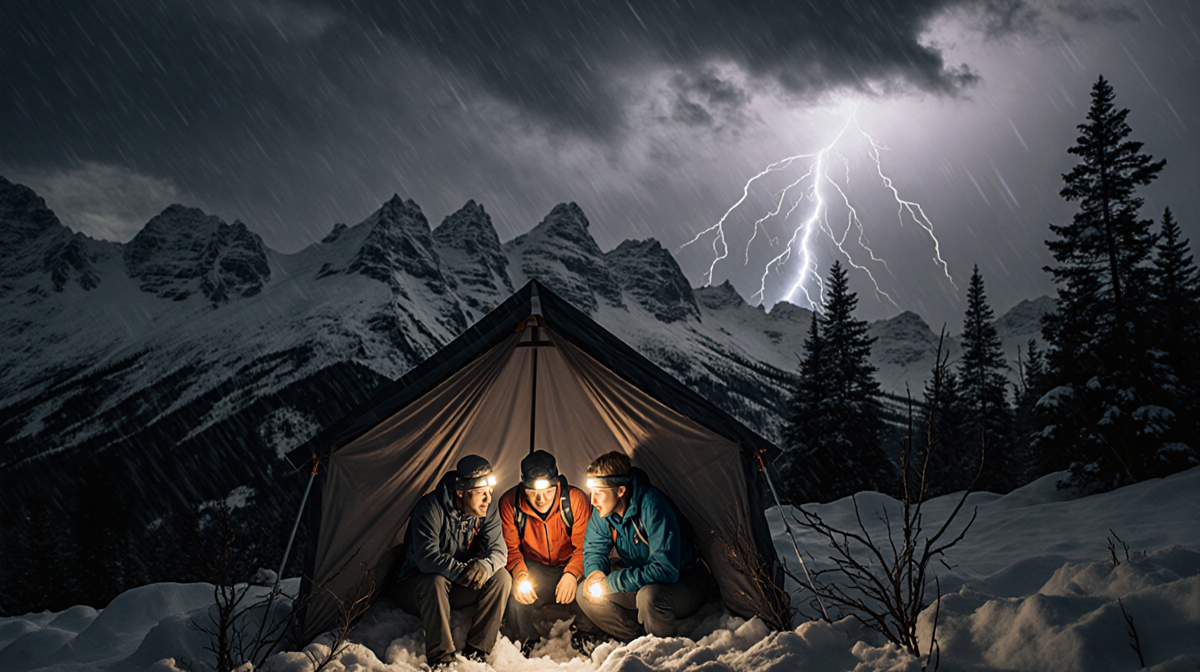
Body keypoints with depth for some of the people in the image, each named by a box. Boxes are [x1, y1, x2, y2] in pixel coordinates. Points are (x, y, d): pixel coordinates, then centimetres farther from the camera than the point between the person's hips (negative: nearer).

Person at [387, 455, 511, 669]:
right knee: (436, 580, -38)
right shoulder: (431, 508, -26)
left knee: (501, 577, -18)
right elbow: (427, 559, -33)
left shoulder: (486, 511, -9)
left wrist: (485, 565, -36)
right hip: (415, 586, -5)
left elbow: (498, 551, -14)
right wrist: (464, 572, -37)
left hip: (456, 588, 5)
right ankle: (440, 659, -25)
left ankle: (476, 652, -12)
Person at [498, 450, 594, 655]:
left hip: (568, 566, 0)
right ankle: (527, 644, 2)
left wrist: (572, 574, -29)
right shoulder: (510, 503, -16)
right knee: (517, 595, -31)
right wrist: (519, 574, -28)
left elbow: (584, 546, -11)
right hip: (533, 567, 1)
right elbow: (510, 548, -7)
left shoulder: (576, 499, -19)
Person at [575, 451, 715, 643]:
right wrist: (595, 573, -19)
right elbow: (593, 550, 6)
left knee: (649, 596, -38)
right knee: (587, 592, -10)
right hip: (644, 581, 7)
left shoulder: (652, 506, -30)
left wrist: (611, 582, -31)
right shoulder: (602, 512, -9)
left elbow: (666, 569, -33)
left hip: (686, 581, -7)